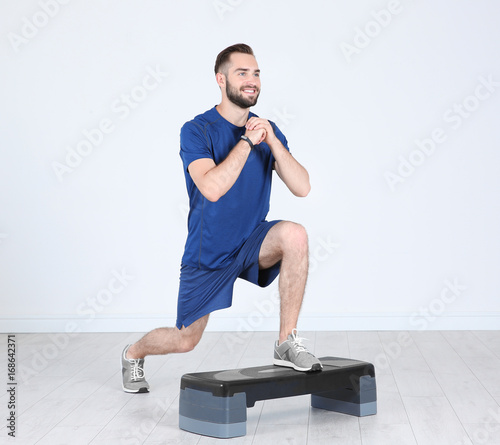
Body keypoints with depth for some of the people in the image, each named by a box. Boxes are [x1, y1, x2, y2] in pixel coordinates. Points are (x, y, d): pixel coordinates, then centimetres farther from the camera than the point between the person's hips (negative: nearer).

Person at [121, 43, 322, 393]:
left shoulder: (268, 131, -2)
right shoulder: (197, 131, -16)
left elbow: (302, 188, -14)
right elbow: (212, 188, -33)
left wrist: (272, 141, -24)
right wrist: (247, 141, -29)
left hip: (252, 242, 3)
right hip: (208, 253, -3)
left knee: (295, 234, -31)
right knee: (185, 341, 8)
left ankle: (287, 343, -18)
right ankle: (133, 353, 45)